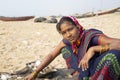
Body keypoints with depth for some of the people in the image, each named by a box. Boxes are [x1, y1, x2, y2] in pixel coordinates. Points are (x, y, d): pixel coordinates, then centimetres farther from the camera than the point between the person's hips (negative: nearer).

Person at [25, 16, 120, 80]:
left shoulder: (92, 36, -26)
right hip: (86, 72, 6)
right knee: (65, 49, 2)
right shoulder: (67, 41, -5)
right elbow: (51, 55, 6)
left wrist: (93, 49, -42)